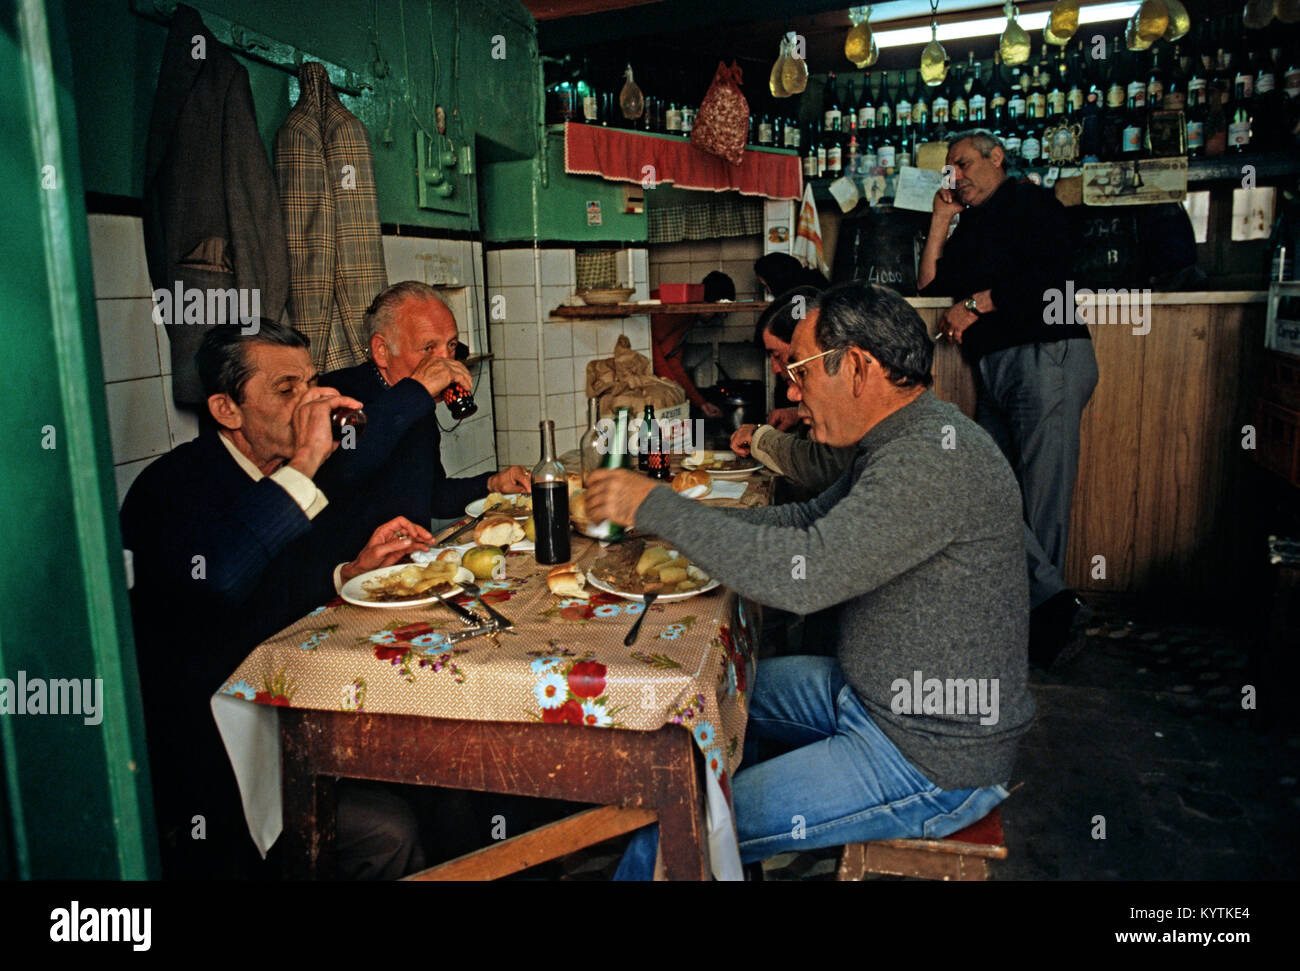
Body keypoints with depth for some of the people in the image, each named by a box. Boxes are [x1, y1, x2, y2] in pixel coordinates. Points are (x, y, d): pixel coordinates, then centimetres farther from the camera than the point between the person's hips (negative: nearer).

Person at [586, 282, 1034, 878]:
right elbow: (811, 520, 15)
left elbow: (802, 573, -35)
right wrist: (688, 519, 4)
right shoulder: (902, 444, 6)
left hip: (933, 763, -10)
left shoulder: (938, 457, -28)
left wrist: (656, 507, -25)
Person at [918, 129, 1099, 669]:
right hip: (996, 371, 8)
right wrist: (941, 221, 18)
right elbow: (931, 285, 20)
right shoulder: (972, 227, 27)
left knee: (1042, 493, -8)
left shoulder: (1030, 203, 4)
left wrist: (977, 303, -7)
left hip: (1045, 356, -8)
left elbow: (1049, 275, -11)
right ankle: (1050, 597, 1)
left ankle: (1044, 604, -3)